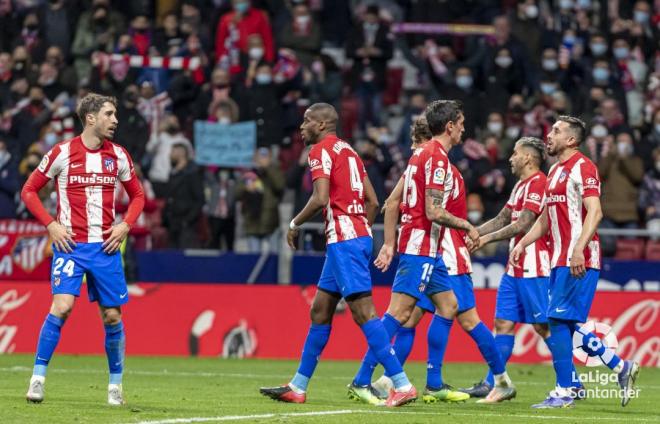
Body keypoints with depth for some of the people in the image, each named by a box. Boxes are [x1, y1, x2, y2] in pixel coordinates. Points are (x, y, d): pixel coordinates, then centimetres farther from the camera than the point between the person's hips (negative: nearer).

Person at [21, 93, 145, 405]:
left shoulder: (118, 156, 6)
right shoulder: (62, 153, -3)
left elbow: (137, 195, 19)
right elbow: (29, 190, 5)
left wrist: (125, 225, 2)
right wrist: (51, 224, -6)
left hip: (105, 247, 3)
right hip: (70, 244, -3)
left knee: (112, 316, 3)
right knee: (61, 307, -19)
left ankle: (115, 385, 18)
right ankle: (37, 379, -10)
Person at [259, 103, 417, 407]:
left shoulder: (322, 150, -7)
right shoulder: (348, 151, 20)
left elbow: (320, 199, -19)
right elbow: (373, 202, 18)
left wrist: (295, 224, -5)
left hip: (344, 239, -10)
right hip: (359, 234, 10)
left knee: (363, 311, -12)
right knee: (320, 311, 14)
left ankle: (402, 385, -17)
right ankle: (298, 387, 19)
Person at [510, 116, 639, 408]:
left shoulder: (582, 167, -9)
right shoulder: (555, 171, 20)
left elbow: (595, 212, -18)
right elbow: (545, 218, 27)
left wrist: (579, 249, -28)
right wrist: (522, 244, 16)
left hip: (578, 260, -9)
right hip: (560, 260, 9)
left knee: (559, 321, -11)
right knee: (567, 324, 8)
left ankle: (563, 392, -8)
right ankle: (621, 368, 18)